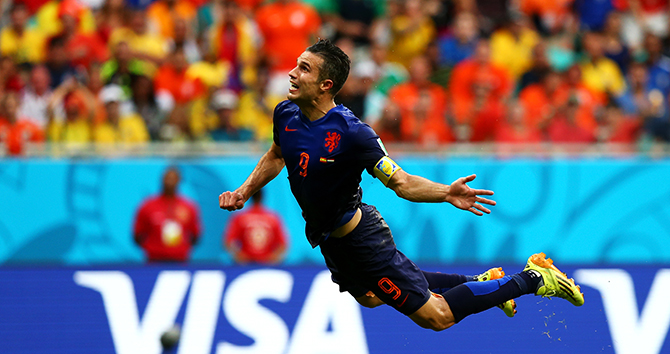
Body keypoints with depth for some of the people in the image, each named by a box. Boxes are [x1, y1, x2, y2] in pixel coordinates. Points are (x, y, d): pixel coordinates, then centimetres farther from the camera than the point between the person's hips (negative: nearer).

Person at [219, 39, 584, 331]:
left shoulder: (351, 132, -31)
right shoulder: (286, 115, -10)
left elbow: (400, 181, -26)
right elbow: (276, 157, 13)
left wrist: (446, 193, -42)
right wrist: (242, 193, 4)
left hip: (360, 239, -8)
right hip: (331, 240, 8)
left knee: (434, 317, -4)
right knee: (370, 297, 33)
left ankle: (533, 279, 9)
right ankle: (481, 281, 41)